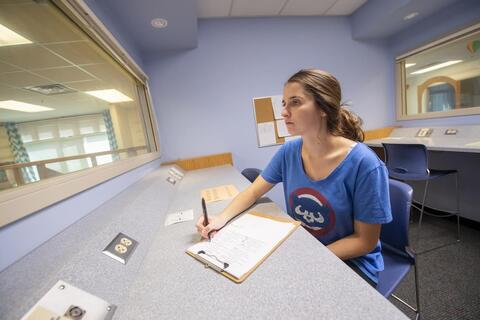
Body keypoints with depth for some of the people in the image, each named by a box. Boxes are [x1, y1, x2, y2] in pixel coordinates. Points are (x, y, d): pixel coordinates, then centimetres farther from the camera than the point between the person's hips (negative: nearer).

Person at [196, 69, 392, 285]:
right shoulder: (289, 151, -12)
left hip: (351, 262, -3)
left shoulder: (364, 165, -25)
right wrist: (222, 217, -17)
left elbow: (365, 241, -15)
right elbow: (253, 191, -2)